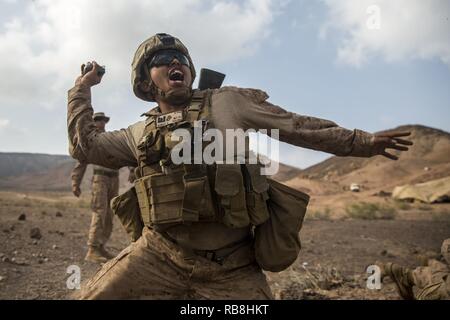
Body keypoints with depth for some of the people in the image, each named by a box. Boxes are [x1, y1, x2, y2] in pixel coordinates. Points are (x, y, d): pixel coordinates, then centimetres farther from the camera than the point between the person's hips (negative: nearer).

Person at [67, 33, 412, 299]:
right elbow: (84, 145, 14)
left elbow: (298, 126, 3)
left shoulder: (228, 101, 1)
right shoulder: (141, 132, 11)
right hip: (159, 254, 3)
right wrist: (82, 87, 18)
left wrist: (362, 141, 5)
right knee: (94, 295, 0)